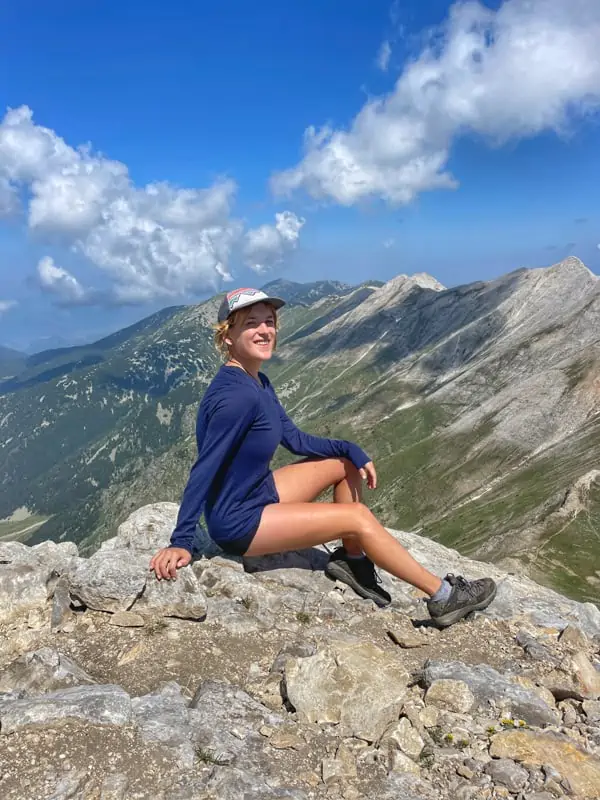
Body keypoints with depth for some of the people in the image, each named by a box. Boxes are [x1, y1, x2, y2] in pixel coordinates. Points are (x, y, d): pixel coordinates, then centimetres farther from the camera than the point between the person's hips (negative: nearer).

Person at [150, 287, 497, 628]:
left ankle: (352, 560, 13)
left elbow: (297, 440, 9)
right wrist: (181, 543, -22)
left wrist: (351, 450, -1)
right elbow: (204, 470, -26)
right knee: (359, 518, -10)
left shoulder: (258, 383, 3)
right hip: (237, 523, -10)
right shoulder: (236, 395, -27)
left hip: (259, 495, 10)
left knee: (347, 461, 12)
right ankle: (443, 596, 4)